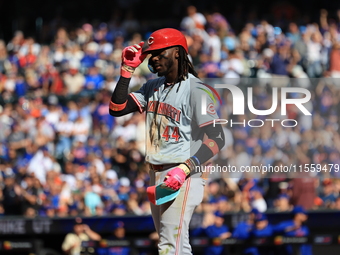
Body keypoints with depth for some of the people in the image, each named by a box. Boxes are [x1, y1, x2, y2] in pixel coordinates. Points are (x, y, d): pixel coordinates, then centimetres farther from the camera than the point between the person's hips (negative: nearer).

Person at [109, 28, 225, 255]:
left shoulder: (195, 89, -12)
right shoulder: (153, 87, 13)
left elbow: (216, 138, -18)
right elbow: (117, 109, 9)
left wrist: (185, 169, -29)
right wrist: (127, 70, 1)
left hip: (183, 178, -9)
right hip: (156, 175, 9)